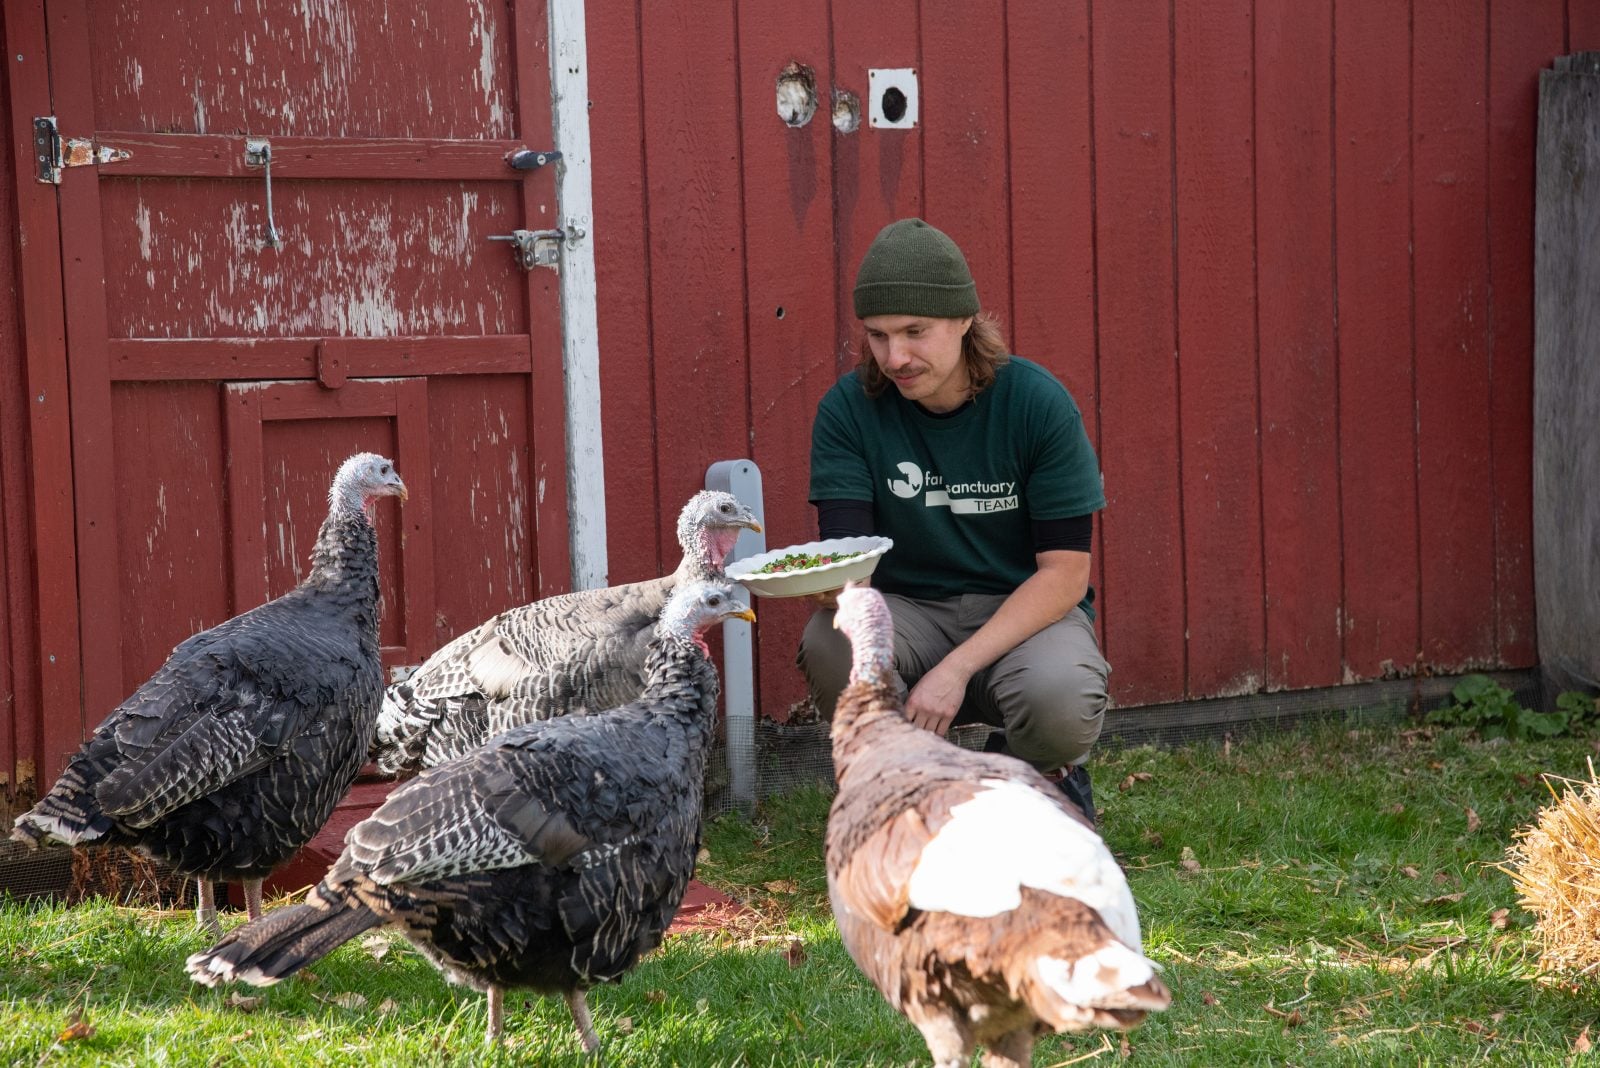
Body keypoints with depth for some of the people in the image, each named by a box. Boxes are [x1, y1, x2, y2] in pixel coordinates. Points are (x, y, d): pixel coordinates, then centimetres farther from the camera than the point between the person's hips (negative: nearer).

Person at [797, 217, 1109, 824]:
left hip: (1027, 611, -2)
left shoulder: (1037, 403, -12)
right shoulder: (849, 410, -7)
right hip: (910, 612, 2)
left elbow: (1065, 571, -12)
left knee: (1062, 707, -35)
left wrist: (958, 667, -23)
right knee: (829, 643, -31)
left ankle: (1043, 776, 5)